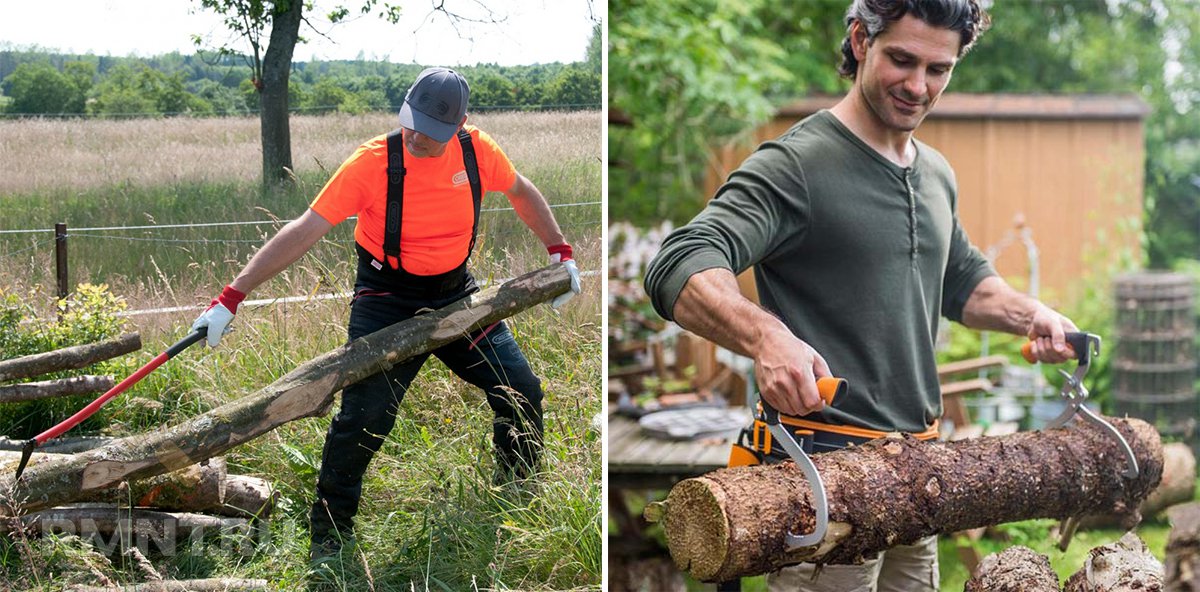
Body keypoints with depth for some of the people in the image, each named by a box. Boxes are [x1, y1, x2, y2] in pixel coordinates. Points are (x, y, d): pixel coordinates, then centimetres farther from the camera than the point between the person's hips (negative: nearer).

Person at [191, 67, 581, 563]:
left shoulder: (477, 150, -10)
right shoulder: (373, 162, -21)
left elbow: (520, 192, 14)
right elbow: (304, 230, -22)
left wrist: (560, 253, 13)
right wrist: (231, 298, -26)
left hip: (457, 295, 4)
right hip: (387, 302, -4)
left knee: (522, 390, 2)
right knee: (364, 416, -16)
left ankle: (520, 493, 30)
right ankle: (329, 536, 3)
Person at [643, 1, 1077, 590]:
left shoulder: (937, 175, 13)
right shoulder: (796, 165, -13)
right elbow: (679, 268, -26)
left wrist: (1030, 314, 10)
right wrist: (766, 335, -44)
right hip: (825, 460, -8)